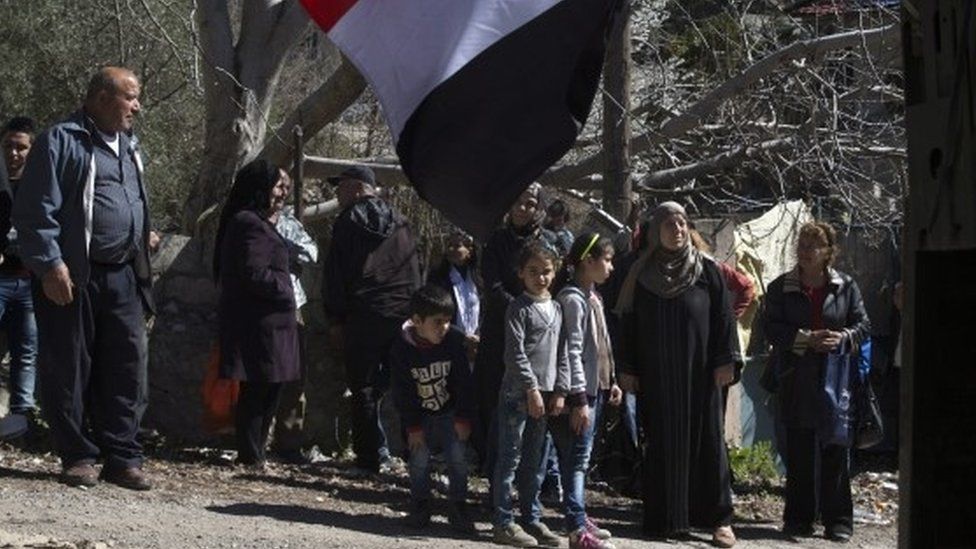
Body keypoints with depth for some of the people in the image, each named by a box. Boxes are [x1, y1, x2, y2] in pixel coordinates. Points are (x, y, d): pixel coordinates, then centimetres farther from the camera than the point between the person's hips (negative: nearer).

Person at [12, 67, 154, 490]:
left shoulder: (130, 148, 19)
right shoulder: (61, 142, -5)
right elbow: (35, 211, -9)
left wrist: (143, 263, 19)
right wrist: (50, 265, -17)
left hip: (122, 277, 6)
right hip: (72, 279, -6)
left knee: (128, 365, 1)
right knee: (69, 368, 0)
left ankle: (122, 458, 6)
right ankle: (77, 457, 8)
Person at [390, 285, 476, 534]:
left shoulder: (454, 339, -16)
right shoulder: (401, 349, -18)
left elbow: (464, 382, -9)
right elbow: (403, 393, -12)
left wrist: (463, 418, -9)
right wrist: (413, 427, -11)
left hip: (450, 413, 0)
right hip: (420, 415, 0)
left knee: (457, 458, -3)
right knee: (419, 460, 2)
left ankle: (458, 508, 7)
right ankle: (420, 508, 18)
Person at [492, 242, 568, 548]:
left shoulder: (556, 309, 14)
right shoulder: (519, 308, -6)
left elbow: (562, 354, 15)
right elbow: (515, 353, -12)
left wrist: (560, 391, 7)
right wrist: (531, 388, -16)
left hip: (545, 394, 7)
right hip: (518, 394, -7)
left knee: (535, 461, 11)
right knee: (510, 459, -3)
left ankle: (532, 519, 18)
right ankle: (504, 522, -1)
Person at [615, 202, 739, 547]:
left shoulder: (707, 270, 2)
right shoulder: (641, 274, 5)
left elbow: (723, 316, 0)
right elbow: (628, 323, 6)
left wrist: (725, 361, -8)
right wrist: (628, 370, 1)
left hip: (699, 372, -1)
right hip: (656, 375, 1)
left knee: (707, 439, -1)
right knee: (663, 443, 2)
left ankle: (719, 518, 3)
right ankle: (667, 518, 7)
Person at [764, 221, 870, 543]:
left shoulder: (846, 287, 6)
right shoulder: (780, 288, 4)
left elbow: (863, 325, 7)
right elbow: (773, 330, -3)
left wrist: (842, 338, -13)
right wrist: (806, 339, -16)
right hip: (797, 381, 0)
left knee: (836, 453, 1)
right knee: (799, 454, 3)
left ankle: (837, 520, 7)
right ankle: (799, 518, 11)